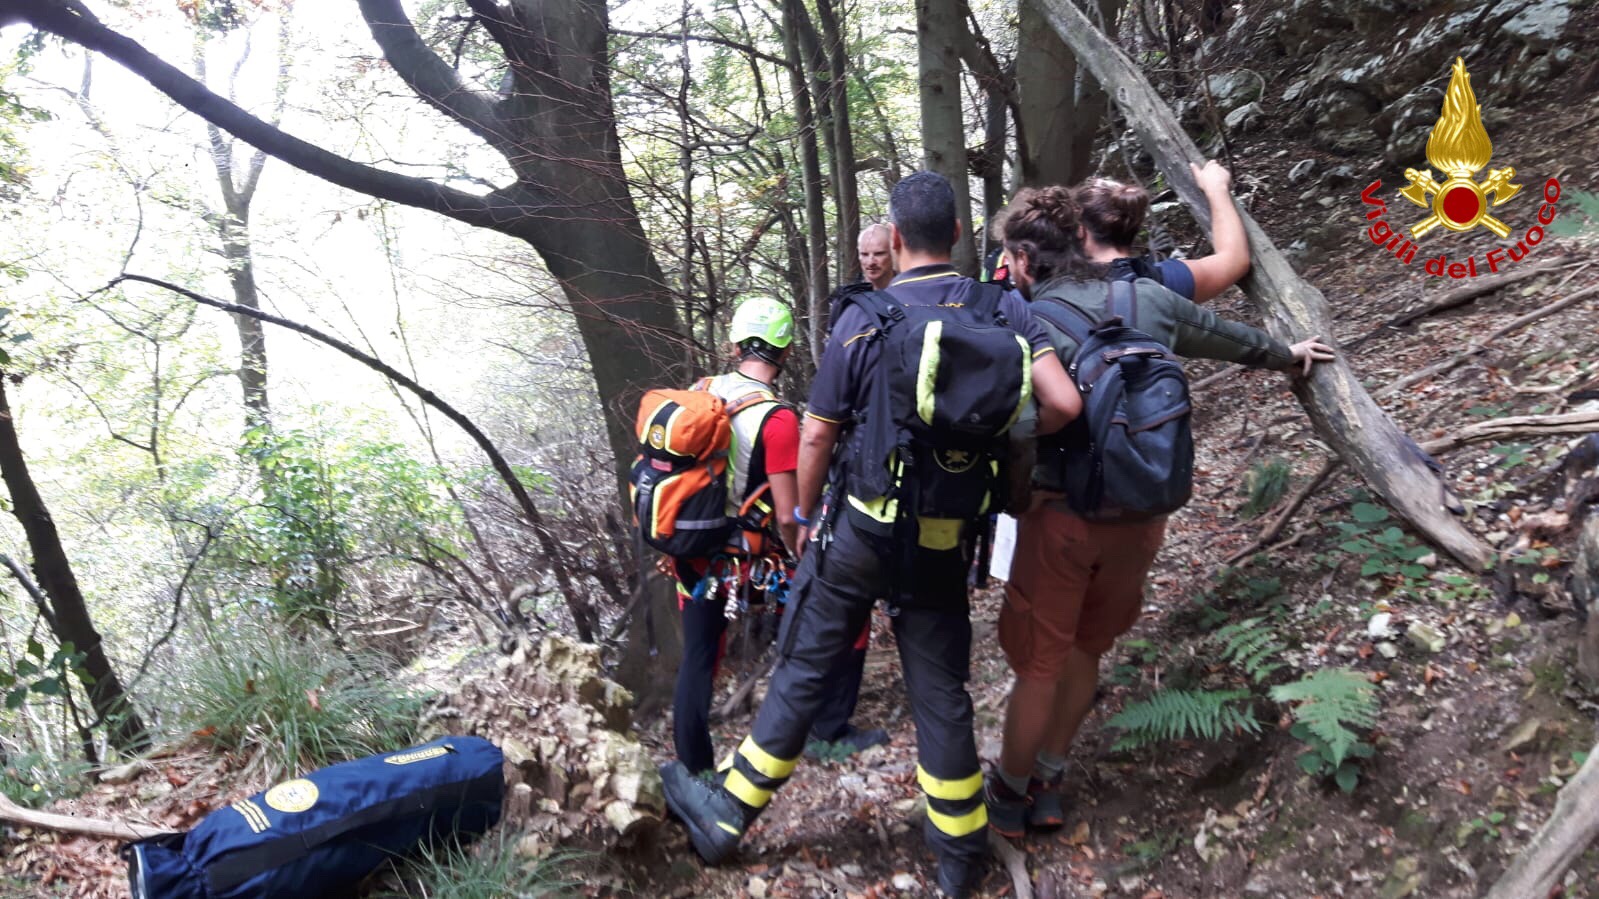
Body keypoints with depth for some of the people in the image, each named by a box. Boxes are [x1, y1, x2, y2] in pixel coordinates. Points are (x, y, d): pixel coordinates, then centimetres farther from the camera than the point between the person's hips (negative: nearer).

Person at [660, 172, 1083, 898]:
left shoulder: (862, 320, -8)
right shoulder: (1003, 309, -4)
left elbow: (816, 436, -4)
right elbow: (1064, 405, -14)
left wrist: (805, 515, 12)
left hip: (859, 528, -2)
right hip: (942, 541, 2)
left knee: (800, 673, 10)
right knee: (940, 692, 14)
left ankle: (726, 816, 24)